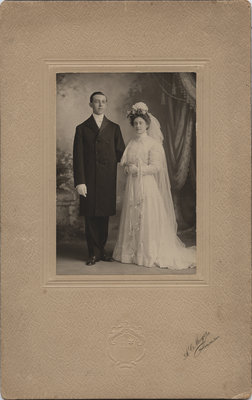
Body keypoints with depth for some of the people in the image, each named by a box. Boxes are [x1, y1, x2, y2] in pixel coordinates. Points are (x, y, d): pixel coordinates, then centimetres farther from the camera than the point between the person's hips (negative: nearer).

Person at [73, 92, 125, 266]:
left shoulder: (114, 128, 12)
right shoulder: (82, 128, 5)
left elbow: (121, 153, 14)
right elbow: (78, 157, -1)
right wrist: (79, 182, -8)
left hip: (108, 180, 2)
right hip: (89, 180, -2)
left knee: (104, 215, 8)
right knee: (91, 217, 2)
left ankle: (101, 250, 21)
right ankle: (94, 253, 11)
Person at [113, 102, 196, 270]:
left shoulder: (153, 143, -5)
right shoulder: (132, 143, 13)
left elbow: (155, 167, -11)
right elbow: (124, 162, 14)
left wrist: (138, 169, -13)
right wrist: (128, 167, -6)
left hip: (148, 186, -6)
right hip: (132, 186, 6)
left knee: (148, 219, -3)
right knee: (132, 219, 8)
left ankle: (150, 254, 5)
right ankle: (132, 252, 17)